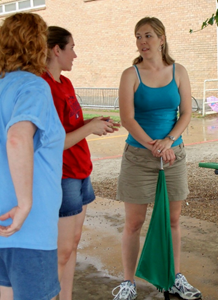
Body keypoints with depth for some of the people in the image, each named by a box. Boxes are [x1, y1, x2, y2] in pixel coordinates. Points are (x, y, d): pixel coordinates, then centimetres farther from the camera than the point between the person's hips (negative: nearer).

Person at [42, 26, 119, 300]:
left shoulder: (65, 83, 9)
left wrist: (93, 123, 1)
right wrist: (89, 128, -14)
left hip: (79, 172, 9)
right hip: (62, 177, -9)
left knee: (73, 242, 15)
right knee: (62, 251, -2)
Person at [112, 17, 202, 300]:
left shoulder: (178, 72, 5)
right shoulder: (131, 74, -3)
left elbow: (186, 113, 1)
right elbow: (127, 118, -11)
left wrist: (168, 141, -14)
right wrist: (154, 146, -19)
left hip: (174, 154, 3)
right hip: (138, 156, -2)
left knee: (172, 219, 12)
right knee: (134, 223, 3)